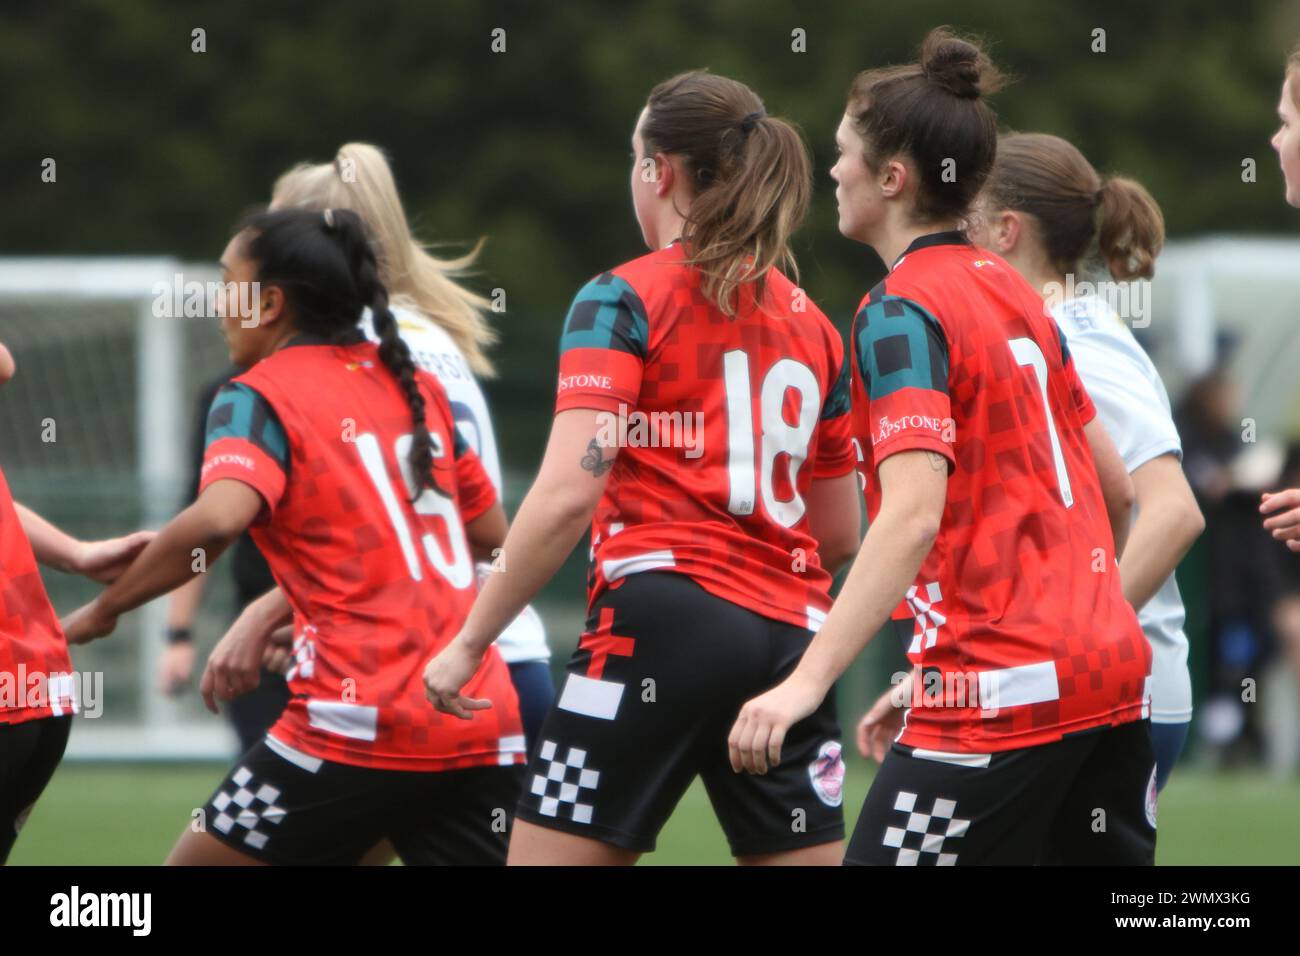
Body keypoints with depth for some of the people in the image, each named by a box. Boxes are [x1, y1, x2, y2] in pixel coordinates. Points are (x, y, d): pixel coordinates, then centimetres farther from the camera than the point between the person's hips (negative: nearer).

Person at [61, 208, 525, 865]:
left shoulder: (260, 396, -2)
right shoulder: (417, 389, 17)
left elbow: (217, 520, -22)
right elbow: (491, 534, 26)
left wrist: (100, 612, -10)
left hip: (363, 723, -6)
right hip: (483, 733, 6)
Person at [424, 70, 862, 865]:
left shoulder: (625, 300, -1)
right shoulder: (811, 324, 17)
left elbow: (567, 495, -12)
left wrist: (471, 642, -7)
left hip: (661, 627, -6)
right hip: (789, 642, 6)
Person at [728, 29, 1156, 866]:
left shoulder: (901, 313, -10)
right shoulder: (1015, 294, 14)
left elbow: (913, 514, -23)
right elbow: (1116, 488, 19)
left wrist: (808, 681, -31)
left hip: (1002, 693, -8)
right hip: (1113, 671, 9)